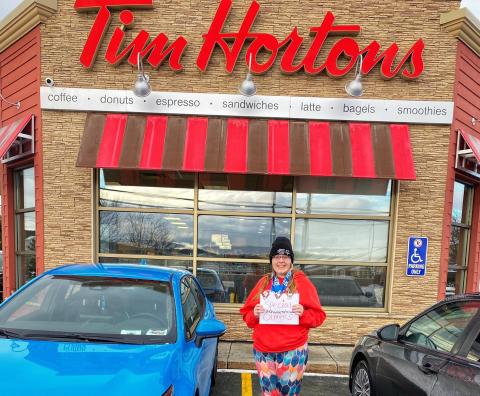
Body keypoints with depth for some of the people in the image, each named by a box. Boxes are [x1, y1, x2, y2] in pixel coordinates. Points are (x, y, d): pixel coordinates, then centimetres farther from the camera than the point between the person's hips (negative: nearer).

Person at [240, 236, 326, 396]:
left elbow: (318, 316, -1)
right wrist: (254, 314, -10)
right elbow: (247, 314, 11)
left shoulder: (302, 282, -1)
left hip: (293, 351, -3)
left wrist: (303, 313, -19)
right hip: (263, 350, 3)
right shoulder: (263, 282, 8)